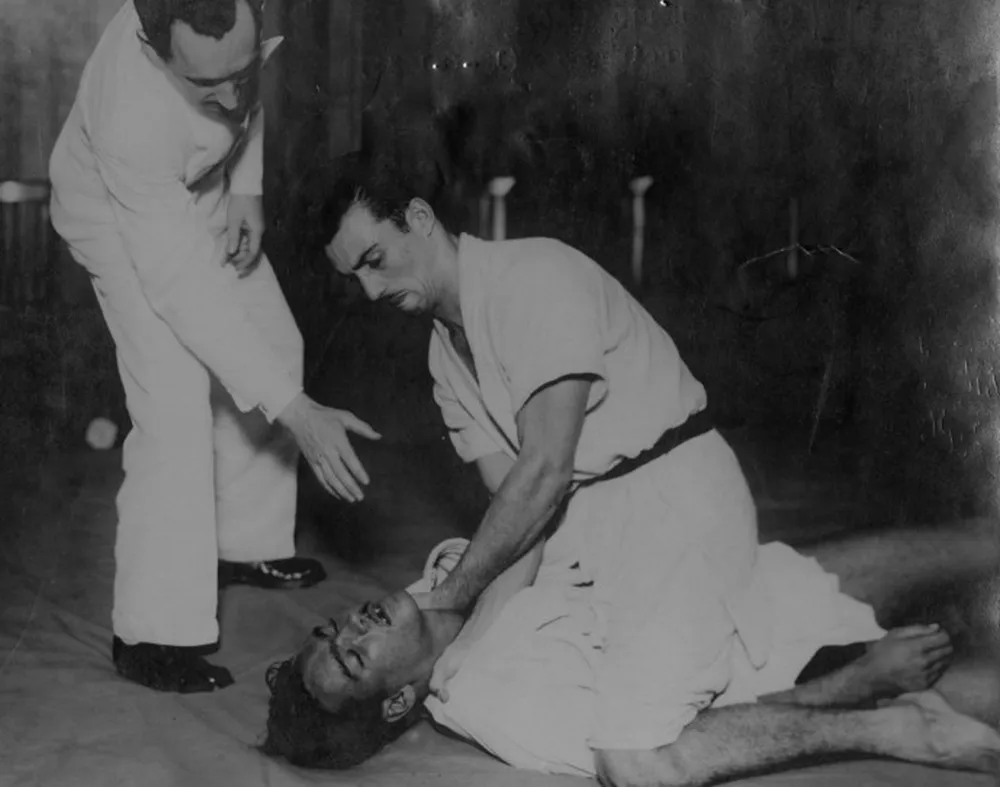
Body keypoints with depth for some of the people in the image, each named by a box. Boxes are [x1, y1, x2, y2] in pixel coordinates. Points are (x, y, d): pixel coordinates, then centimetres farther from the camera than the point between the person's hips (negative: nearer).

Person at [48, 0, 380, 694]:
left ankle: (246, 545, 27)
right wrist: (295, 412, -41)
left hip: (205, 194, 7)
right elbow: (184, 289, -40)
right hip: (122, 219, -7)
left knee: (274, 348, 10)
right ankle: (153, 634, -10)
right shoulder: (132, 117, -44)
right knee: (176, 406, -18)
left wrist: (247, 189, -12)